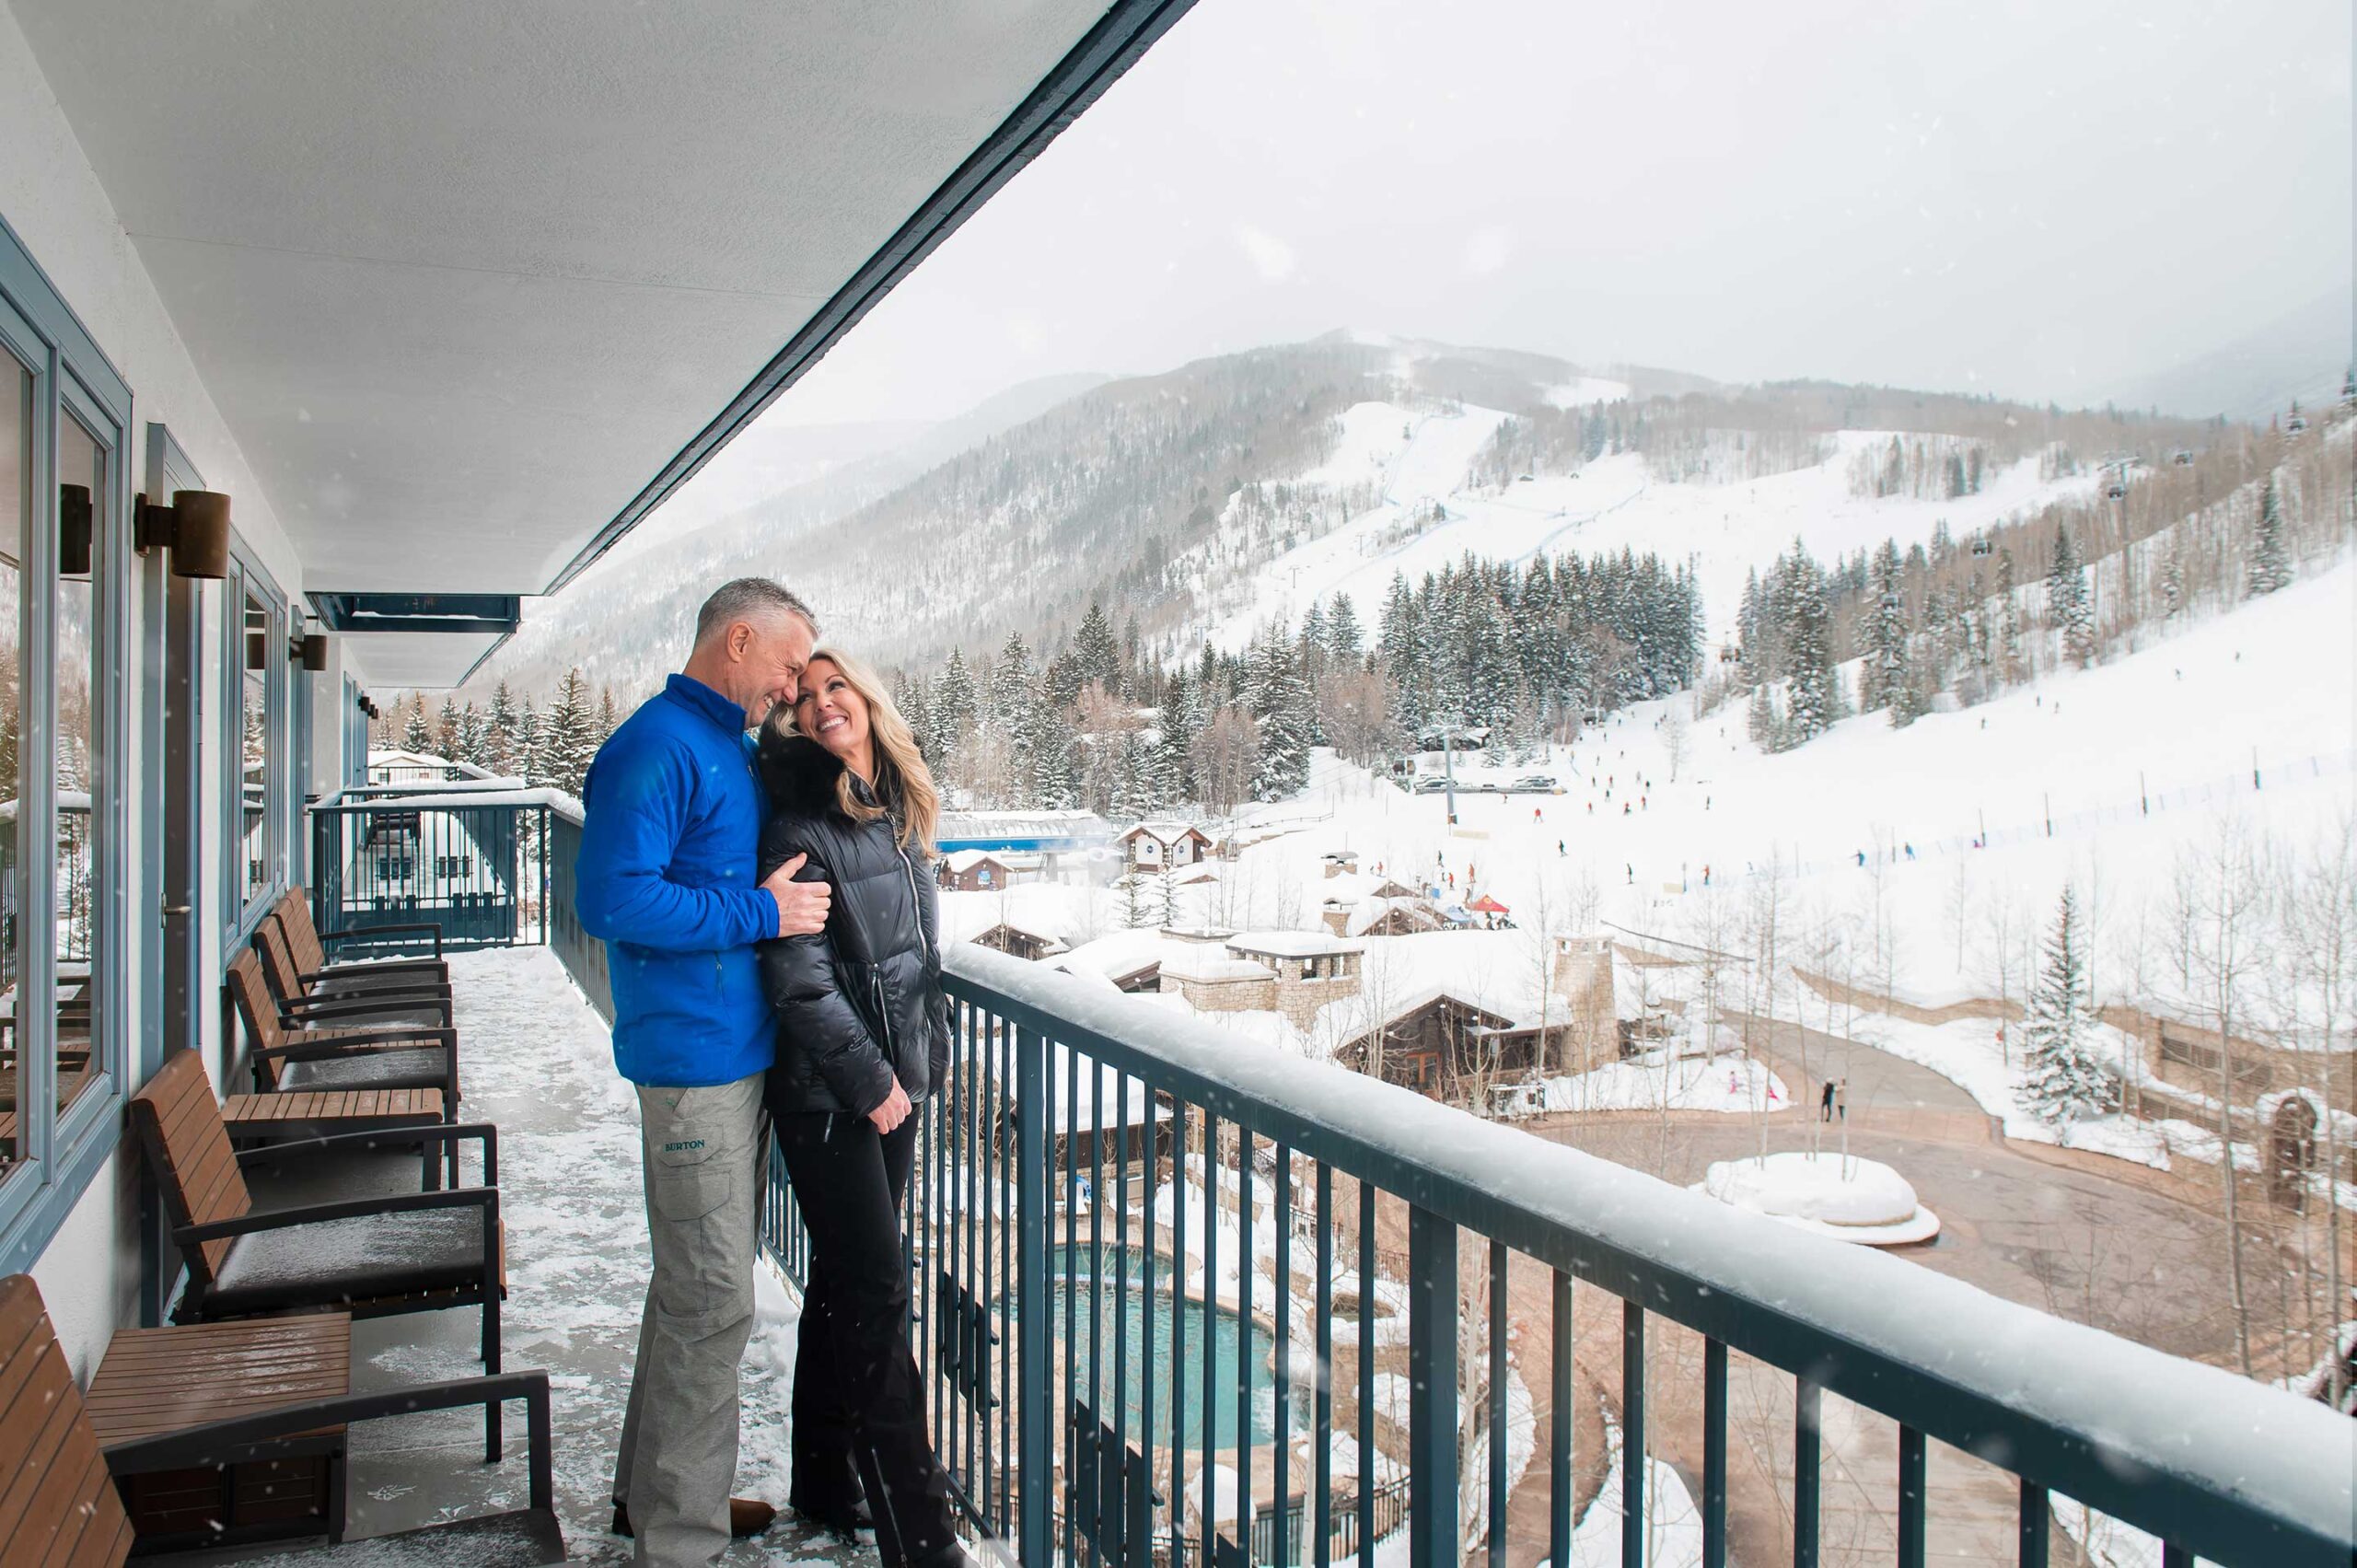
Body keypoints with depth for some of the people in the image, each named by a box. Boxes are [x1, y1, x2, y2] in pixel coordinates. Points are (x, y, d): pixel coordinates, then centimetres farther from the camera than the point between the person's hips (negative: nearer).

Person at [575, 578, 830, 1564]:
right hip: (693, 1061, -10)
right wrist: (761, 913, -19)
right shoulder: (656, 747, -16)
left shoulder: (733, 748, 15)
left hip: (740, 1055, 10)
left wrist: (792, 896, 10)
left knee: (697, 1287, 19)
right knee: (710, 1303, -3)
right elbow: (611, 897, -24)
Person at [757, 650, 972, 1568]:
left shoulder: (897, 812, 10)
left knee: (845, 1278, 16)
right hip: (829, 1092, -8)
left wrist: (928, 1049, 12)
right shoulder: (800, 825, -14)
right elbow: (799, 977, -18)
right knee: (875, 1286, -5)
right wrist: (869, 1078, -15)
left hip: (895, 1080, 8)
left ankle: (826, 1486, 31)